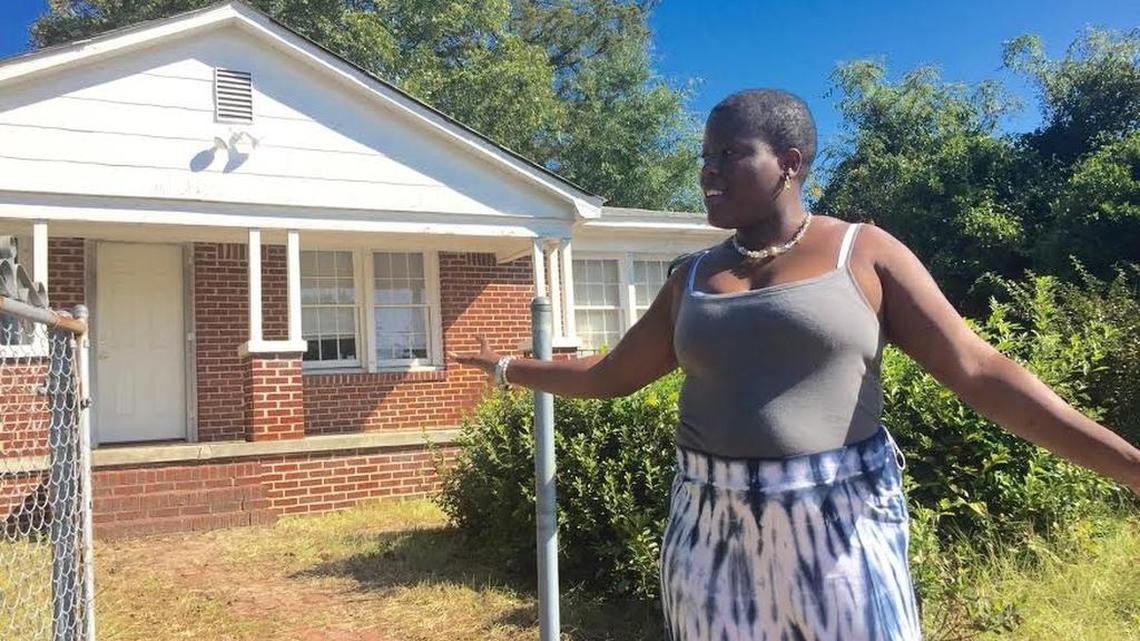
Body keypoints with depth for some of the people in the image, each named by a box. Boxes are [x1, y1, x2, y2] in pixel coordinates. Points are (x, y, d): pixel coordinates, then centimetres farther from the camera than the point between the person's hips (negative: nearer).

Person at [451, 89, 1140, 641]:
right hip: (715, 529, 4)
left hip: (838, 525, -3)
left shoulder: (865, 254, -3)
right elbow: (607, 375, 16)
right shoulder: (693, 279, 8)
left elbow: (979, 370, -8)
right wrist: (506, 368, 20)